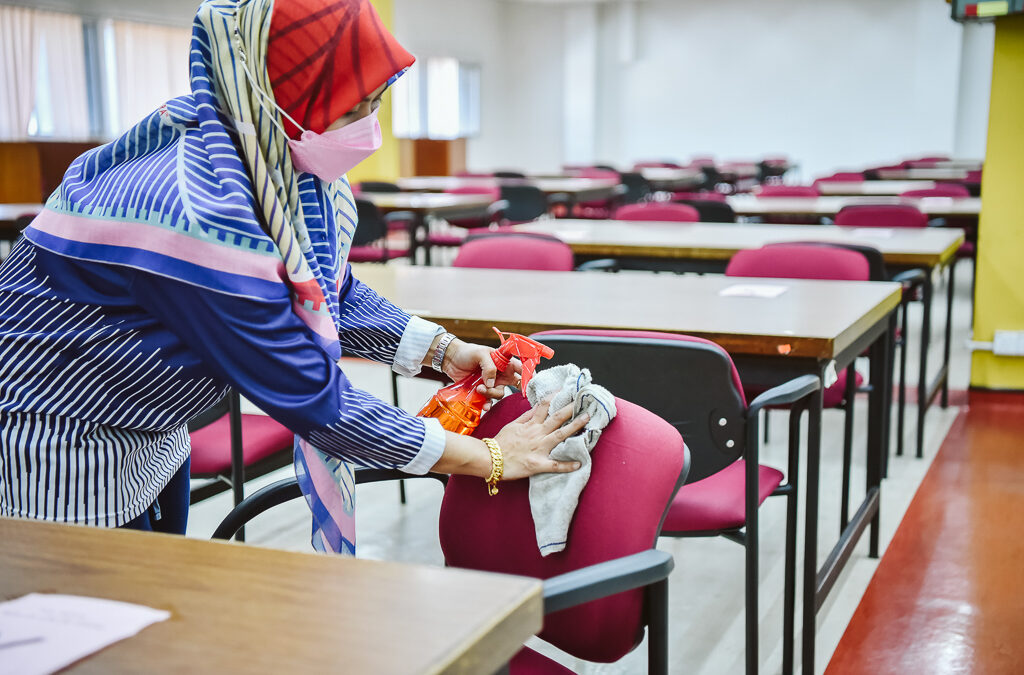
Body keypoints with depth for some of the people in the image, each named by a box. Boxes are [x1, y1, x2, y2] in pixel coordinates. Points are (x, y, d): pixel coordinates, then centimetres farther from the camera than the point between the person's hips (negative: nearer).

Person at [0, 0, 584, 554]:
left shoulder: (284, 161, -9)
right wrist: (491, 459, -23)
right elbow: (314, 399, -29)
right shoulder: (198, 214, -36)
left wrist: (442, 349, 0)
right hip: (50, 455, -9)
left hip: (151, 439, 9)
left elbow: (332, 292, 10)